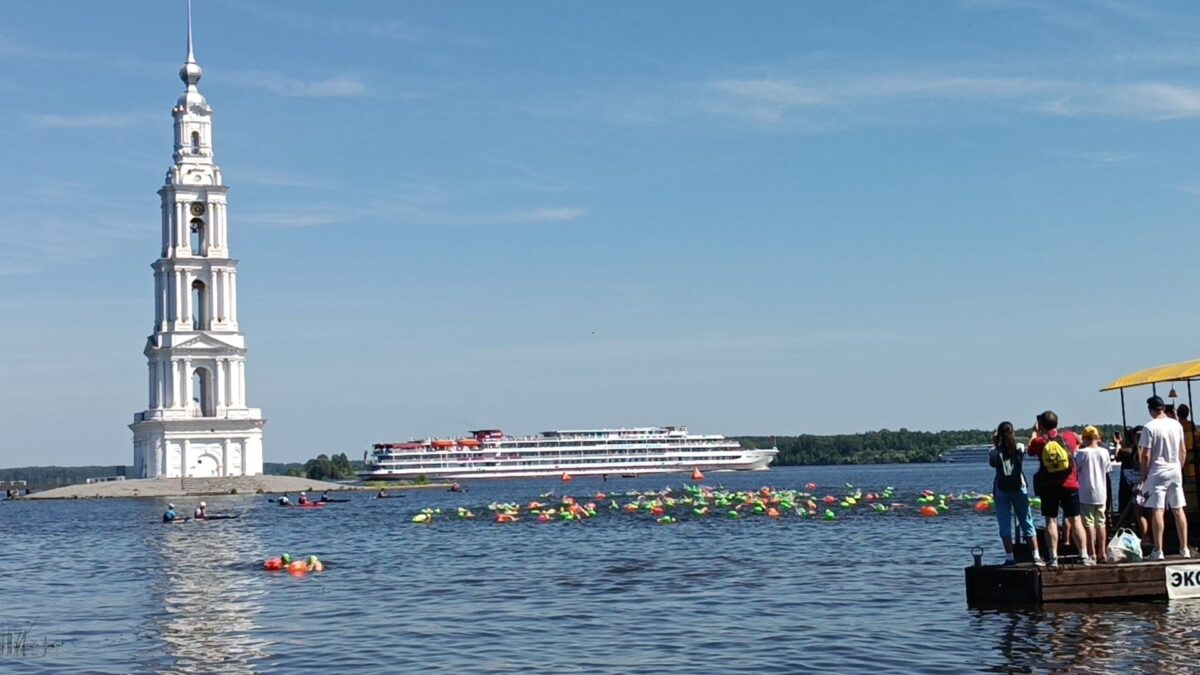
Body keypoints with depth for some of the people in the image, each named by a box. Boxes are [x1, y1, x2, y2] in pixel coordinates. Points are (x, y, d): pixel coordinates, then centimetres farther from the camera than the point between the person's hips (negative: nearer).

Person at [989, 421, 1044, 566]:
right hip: (1018, 488, 1)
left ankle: (1010, 557, -3)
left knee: (1004, 525, 2)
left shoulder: (995, 451, -6)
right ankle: (1036, 556, 2)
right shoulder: (1020, 448, -1)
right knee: (1027, 522, 6)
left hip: (1001, 490, -1)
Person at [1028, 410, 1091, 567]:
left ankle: (1053, 557, -4)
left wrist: (1034, 432, 29)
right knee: (1075, 520, 4)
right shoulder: (1069, 437, 1)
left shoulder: (1039, 442, -5)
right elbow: (1078, 440, 25)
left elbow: (1030, 449, 17)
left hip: (1048, 487, -1)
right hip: (1069, 484, 1)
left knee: (1051, 521, 1)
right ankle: (1084, 555, 2)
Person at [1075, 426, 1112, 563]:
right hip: (1101, 493, 4)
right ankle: (1103, 553, 14)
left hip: (1086, 494, -4)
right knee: (1101, 523, 12)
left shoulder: (1082, 453, -12)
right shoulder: (1104, 452, 1)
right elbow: (1107, 469, 9)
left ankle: (1092, 554, -4)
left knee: (1088, 524, -1)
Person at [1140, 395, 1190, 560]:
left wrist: (1144, 476, -3)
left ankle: (1158, 550, -8)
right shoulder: (1177, 425, 5)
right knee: (1178, 509, 9)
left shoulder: (1149, 427, -11)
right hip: (1175, 470, 5)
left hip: (1157, 472, -5)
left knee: (1157, 510, -5)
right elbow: (1183, 451, 10)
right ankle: (1184, 548, 10)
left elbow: (1146, 455, -11)